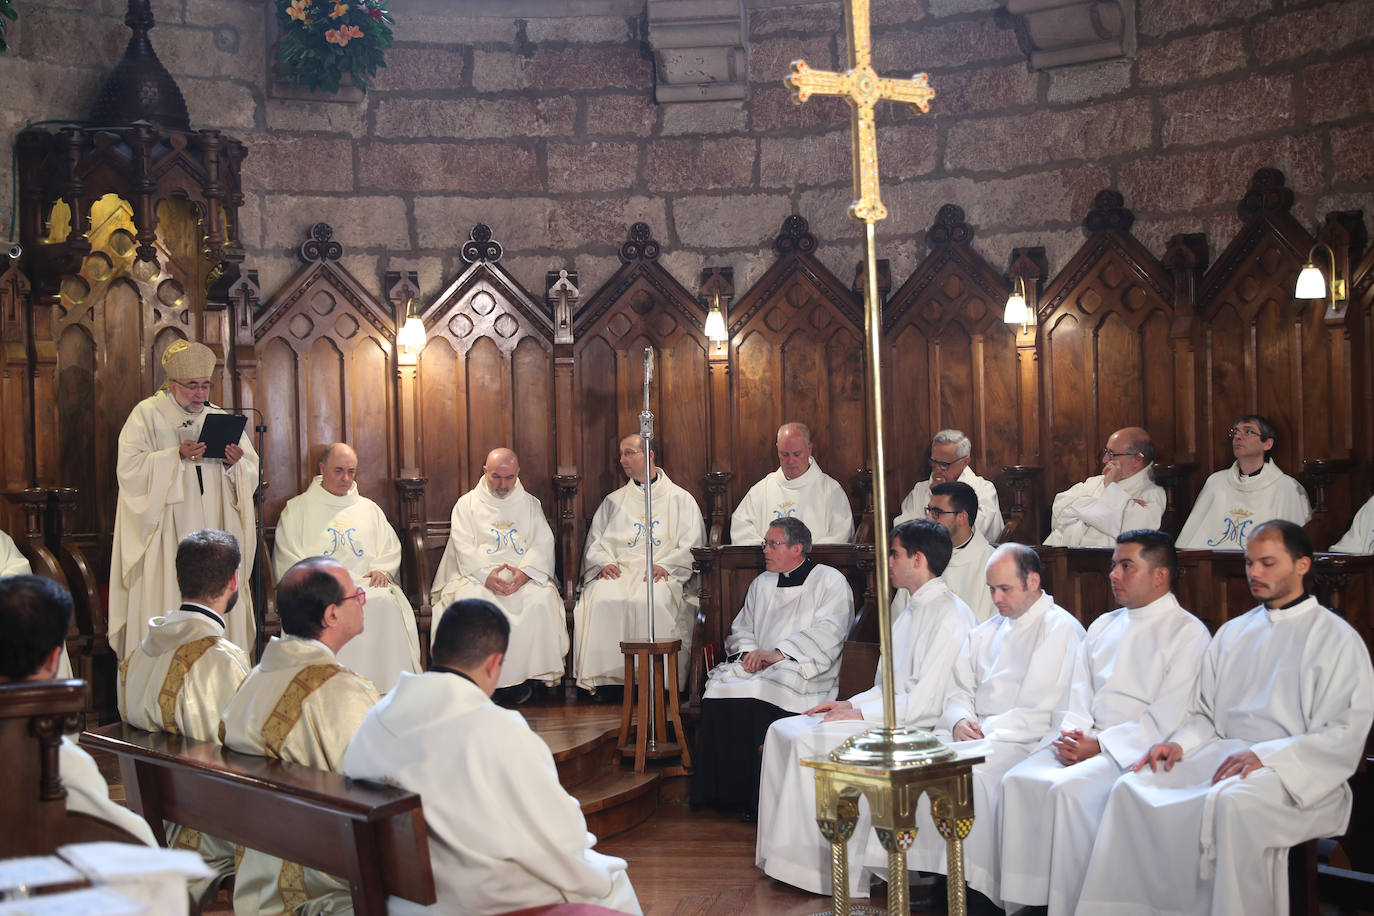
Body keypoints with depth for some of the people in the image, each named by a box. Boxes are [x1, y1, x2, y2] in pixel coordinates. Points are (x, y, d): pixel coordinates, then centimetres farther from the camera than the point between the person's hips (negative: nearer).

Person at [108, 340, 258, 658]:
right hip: (167, 535, -3)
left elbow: (251, 472, 13)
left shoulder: (220, 418, 15)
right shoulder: (147, 414, 3)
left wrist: (236, 464, -10)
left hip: (215, 529, 4)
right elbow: (129, 467, -9)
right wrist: (177, 457, -20)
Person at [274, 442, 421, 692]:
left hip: (367, 583, 2)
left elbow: (391, 551, 22)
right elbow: (286, 561, 6)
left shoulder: (368, 508, 26)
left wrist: (381, 570, 0)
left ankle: (388, 688, -27)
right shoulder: (297, 509, 16)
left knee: (386, 602, -30)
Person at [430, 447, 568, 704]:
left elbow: (543, 544, 5)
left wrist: (525, 572, -15)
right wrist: (486, 574, -18)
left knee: (541, 598, -31)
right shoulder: (467, 504, 13)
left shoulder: (530, 504, 18)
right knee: (470, 599, -34)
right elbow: (464, 548, 1)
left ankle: (520, 675, -21)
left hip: (523, 576, 1)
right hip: (478, 574, -1)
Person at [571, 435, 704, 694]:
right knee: (601, 601, -31)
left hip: (661, 573, -3)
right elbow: (594, 542, 19)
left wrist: (664, 565, -11)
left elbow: (692, 545, 6)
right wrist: (604, 563, -3)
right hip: (618, 570, 3)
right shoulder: (614, 501, 25)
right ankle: (605, 675, -26)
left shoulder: (681, 499, 15)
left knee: (651, 601, -37)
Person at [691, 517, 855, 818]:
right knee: (718, 686, -25)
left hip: (804, 672, -6)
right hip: (757, 668, 6)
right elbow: (740, 627, 21)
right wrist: (748, 651, -3)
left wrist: (777, 653, -17)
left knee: (759, 690, -36)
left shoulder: (830, 581, 3)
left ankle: (759, 801, -26)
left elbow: (828, 632, -11)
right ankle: (726, 793, -21)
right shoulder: (761, 584, 24)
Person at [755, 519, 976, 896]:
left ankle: (816, 865, -11)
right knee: (783, 731, -1)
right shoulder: (909, 612, 17)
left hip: (915, 728, -10)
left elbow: (927, 702, -20)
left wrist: (859, 714, -15)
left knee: (811, 742, -23)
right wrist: (849, 703, 4)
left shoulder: (950, 617, -15)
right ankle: (791, 853, -2)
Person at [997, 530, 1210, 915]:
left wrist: (1100, 745, -15)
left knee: (1068, 788, -31)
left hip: (1139, 750, -7)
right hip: (1085, 741, 7)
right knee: (1019, 780, -18)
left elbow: (1168, 719, -11)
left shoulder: (1188, 633, -2)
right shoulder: (1103, 626, 21)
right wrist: (1070, 736, -4)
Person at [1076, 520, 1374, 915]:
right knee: (1134, 787, -20)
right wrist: (1179, 744, -1)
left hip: (1295, 772, -5)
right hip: (1222, 754, 6)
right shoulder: (1232, 633, 21)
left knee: (1233, 802, -38)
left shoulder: (1338, 639, 2)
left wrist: (1264, 755, -18)